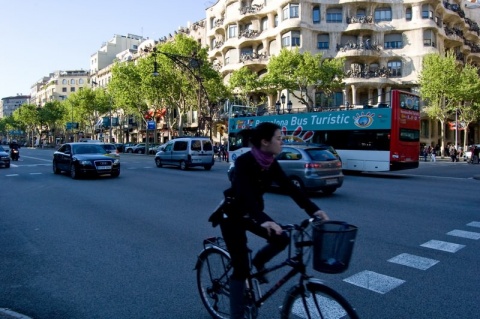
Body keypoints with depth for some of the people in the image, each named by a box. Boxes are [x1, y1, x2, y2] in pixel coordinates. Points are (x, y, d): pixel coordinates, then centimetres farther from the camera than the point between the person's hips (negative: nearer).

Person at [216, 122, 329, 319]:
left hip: (251, 213, 6)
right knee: (241, 268, -6)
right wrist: (262, 220, -54)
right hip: (232, 214, -6)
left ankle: (258, 262, 19)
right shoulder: (244, 162, -27)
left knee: (282, 239, -11)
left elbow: (290, 188, -12)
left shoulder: (271, 164, -6)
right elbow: (246, 193, -40)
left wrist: (313, 209, -23)